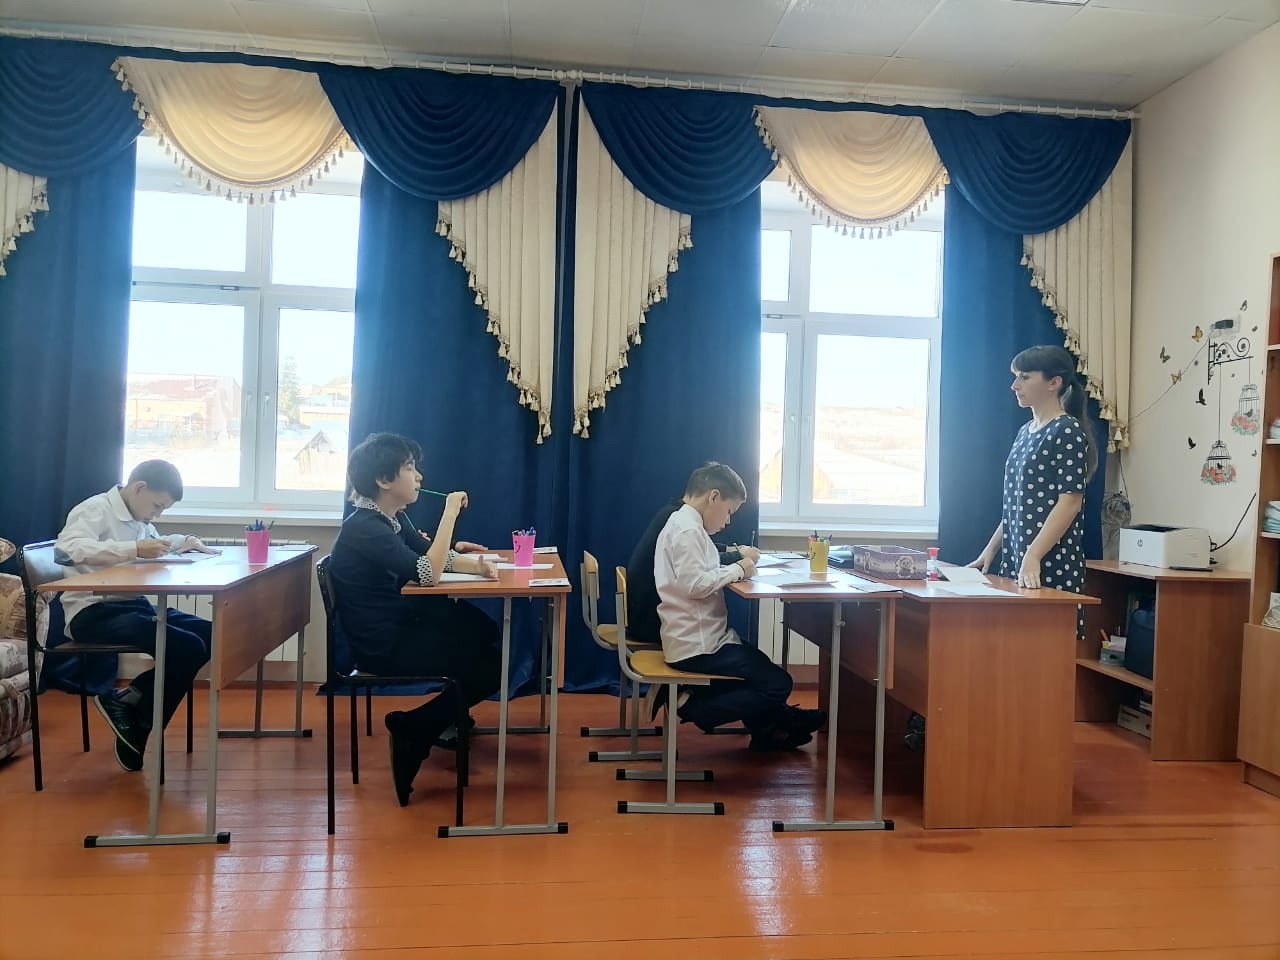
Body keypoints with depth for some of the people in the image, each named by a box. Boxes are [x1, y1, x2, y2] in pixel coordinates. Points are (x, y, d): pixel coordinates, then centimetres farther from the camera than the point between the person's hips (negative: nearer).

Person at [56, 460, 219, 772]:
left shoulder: (138, 519, 16)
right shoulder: (94, 509, -8)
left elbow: (153, 543, 38)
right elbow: (68, 547, -28)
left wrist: (186, 542, 16)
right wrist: (134, 549, -34)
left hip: (132, 606, 9)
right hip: (92, 613, -9)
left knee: (209, 635, -6)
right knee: (186, 648, -24)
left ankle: (127, 698, 2)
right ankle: (136, 735, -2)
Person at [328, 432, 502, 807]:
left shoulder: (393, 518, 8)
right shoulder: (365, 529, -22)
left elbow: (434, 556, 10)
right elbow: (427, 573, -28)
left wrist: (475, 564, -10)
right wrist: (450, 513, -24)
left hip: (400, 626, 9)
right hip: (383, 645, -9)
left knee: (487, 635, 9)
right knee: (488, 667, -6)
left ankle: (450, 718, 22)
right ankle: (413, 731, 6)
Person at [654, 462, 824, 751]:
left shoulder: (684, 524, 14)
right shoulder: (688, 531, -18)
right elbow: (695, 585, -26)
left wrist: (735, 566, 1)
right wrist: (737, 570, -14)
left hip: (701, 637, 11)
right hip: (698, 645, -11)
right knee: (778, 683, -6)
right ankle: (694, 709, -1)